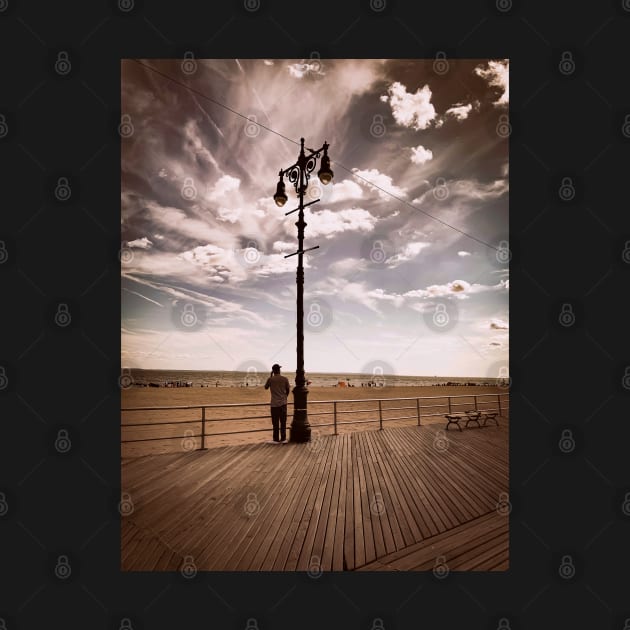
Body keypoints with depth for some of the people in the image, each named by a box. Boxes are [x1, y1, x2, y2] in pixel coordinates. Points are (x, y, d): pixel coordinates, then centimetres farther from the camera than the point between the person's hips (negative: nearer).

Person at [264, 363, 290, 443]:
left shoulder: (270, 379, -6)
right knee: (283, 422, 9)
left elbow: (266, 387, 12)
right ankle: (283, 439, 8)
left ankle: (276, 439, 10)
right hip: (283, 403, 1)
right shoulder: (285, 379, -3)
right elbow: (288, 390, 7)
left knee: (275, 422, 7)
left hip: (274, 404, -1)